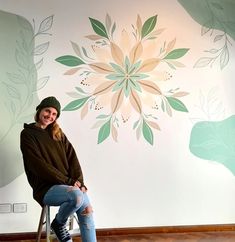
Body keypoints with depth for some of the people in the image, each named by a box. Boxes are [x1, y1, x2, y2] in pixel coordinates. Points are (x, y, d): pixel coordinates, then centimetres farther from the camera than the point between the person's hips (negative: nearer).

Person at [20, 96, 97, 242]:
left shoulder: (58, 133, 15)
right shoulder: (27, 134, -2)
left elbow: (72, 157, 8)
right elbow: (39, 165, -13)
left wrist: (79, 181, -8)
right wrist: (67, 181, -15)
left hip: (69, 184, 5)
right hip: (46, 187, -5)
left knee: (87, 211, -19)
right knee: (77, 195, -32)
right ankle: (59, 224, -1)